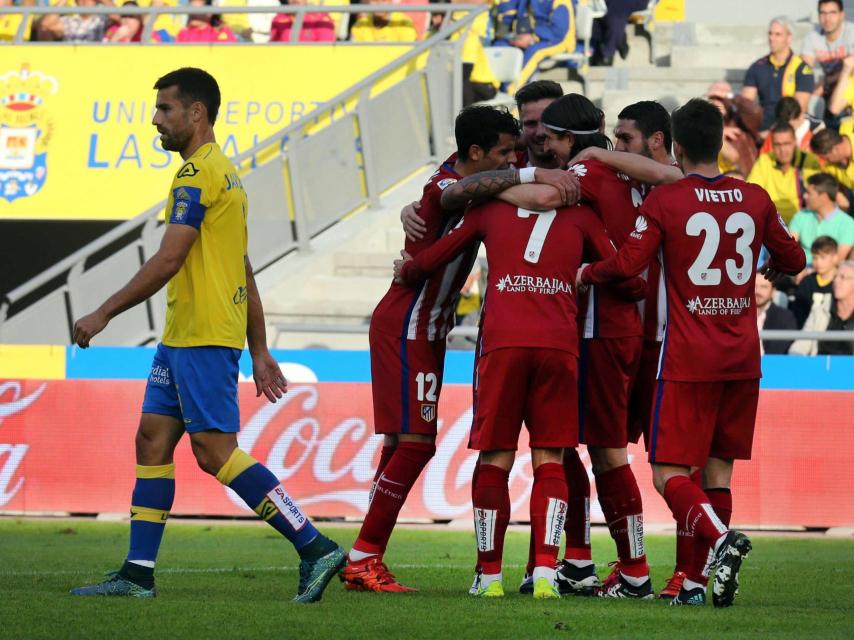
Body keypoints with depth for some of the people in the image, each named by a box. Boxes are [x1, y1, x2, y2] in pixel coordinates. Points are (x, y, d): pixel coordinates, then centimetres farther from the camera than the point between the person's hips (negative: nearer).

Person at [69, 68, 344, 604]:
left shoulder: (198, 174, -13)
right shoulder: (223, 172, 19)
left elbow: (168, 260, -19)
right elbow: (245, 273, 21)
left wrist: (104, 314, -13)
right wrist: (260, 352, 22)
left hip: (204, 337, -10)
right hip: (183, 336, 10)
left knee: (214, 449, -11)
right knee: (153, 438, 9)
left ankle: (315, 548, -12)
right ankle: (137, 574, 9)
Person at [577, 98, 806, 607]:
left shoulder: (665, 200, -7)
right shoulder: (756, 199, 6)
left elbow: (627, 264, -12)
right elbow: (793, 260, 17)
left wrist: (584, 274, 7)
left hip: (689, 359, -4)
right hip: (743, 356, 4)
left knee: (670, 473, -2)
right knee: (718, 471, 10)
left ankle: (720, 539, -28)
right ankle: (698, 581, 6)